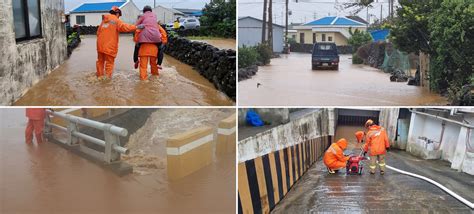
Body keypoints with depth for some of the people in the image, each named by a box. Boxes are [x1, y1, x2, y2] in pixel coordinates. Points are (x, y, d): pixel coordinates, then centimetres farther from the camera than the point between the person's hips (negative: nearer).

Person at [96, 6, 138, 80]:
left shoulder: (104, 20, 16)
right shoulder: (116, 20, -5)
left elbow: (98, 32, 17)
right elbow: (124, 27, -20)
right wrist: (136, 27, -21)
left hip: (100, 45, 6)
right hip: (109, 46, -6)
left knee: (100, 61, 18)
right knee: (109, 62, 1)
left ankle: (100, 76, 26)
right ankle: (108, 77, 0)